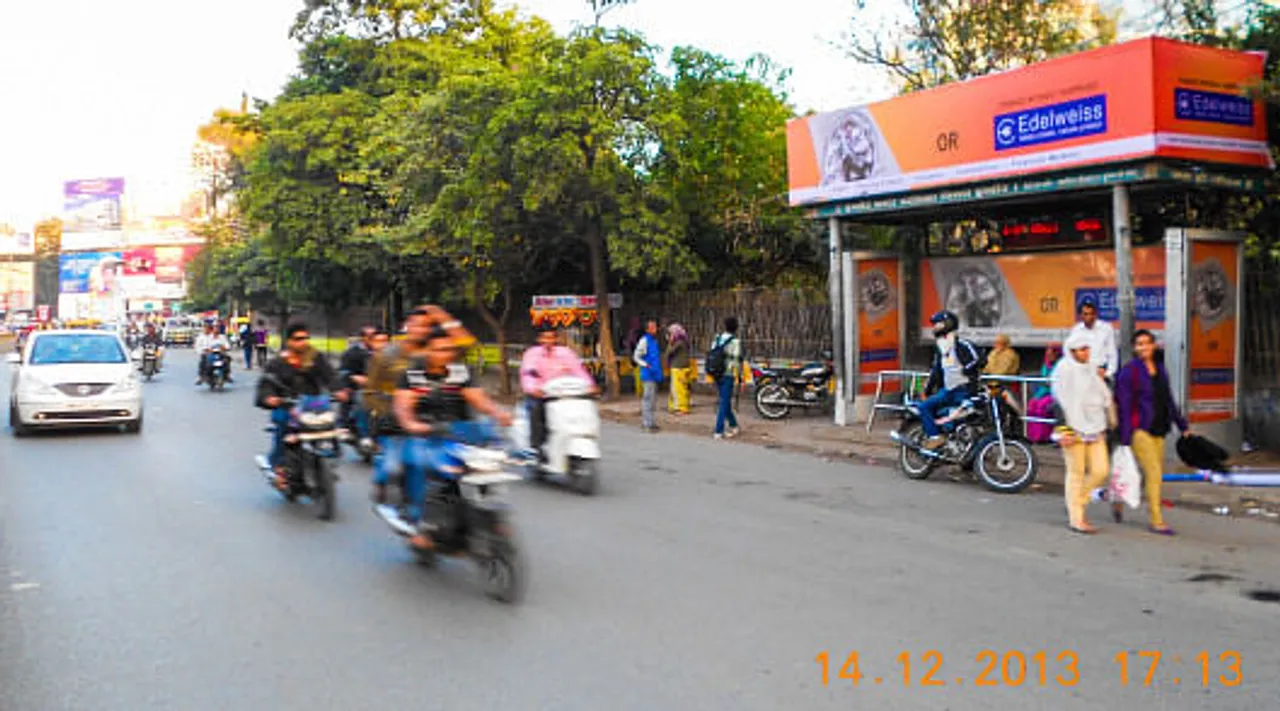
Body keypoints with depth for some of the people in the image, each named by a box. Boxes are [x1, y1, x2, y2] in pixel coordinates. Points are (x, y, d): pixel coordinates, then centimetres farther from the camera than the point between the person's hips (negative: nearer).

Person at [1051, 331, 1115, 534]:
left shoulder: (1093, 368, 16)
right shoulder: (1064, 369, -6)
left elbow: (1105, 397, 24)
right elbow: (1060, 401, -11)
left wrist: (1110, 423, 20)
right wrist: (1064, 430, -16)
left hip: (1094, 427, 7)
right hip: (1074, 428, -7)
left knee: (1101, 470, 2)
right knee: (1076, 472, -2)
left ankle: (1077, 502, 23)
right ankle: (1076, 519, 4)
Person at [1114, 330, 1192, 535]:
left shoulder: (1160, 369, 12)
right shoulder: (1129, 371, -9)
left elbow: (1169, 400, 19)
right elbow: (1124, 406, -11)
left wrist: (1183, 425, 17)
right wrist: (1125, 439, -14)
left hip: (1158, 430, 7)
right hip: (1139, 429, -7)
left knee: (1155, 474, 10)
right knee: (1154, 473, -10)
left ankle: (1119, 501, 30)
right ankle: (1157, 521, -2)